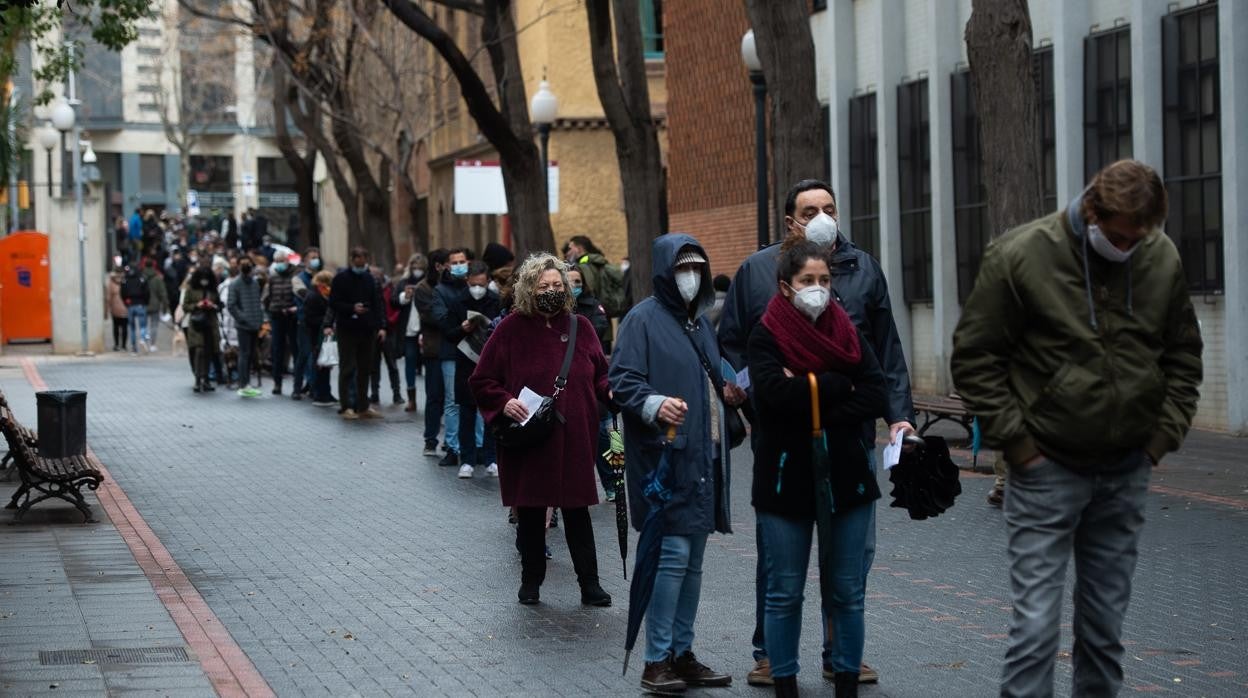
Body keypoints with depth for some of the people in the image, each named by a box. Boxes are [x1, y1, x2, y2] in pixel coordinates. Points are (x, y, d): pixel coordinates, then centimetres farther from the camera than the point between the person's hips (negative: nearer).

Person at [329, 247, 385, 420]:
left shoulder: (369, 278, 12)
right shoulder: (341, 279, -4)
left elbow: (376, 304, 15)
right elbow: (334, 303, -6)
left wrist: (380, 326, 5)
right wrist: (352, 308, -21)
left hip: (367, 330, 5)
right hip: (347, 330, -5)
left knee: (364, 369, 9)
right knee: (347, 369, -4)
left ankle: (363, 407, 15)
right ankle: (346, 407, 0)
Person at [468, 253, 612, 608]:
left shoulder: (579, 326, 6)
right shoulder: (511, 329, -3)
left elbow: (600, 372, 16)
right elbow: (481, 382, 1)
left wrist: (609, 390, -6)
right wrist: (504, 402, -16)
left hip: (574, 439, 2)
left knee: (577, 511, 4)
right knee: (529, 512, 8)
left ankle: (589, 582, 10)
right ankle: (531, 581, 22)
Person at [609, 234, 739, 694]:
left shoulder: (700, 320, 18)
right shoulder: (643, 319, -7)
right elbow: (622, 380, -15)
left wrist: (728, 392, 10)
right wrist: (654, 405, -32)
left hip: (703, 459, 8)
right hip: (663, 459, -8)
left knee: (692, 561, 11)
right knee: (672, 555, -11)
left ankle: (682, 654, 19)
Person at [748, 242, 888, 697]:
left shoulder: (846, 332, 6)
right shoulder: (766, 336, -4)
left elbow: (877, 397, -5)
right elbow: (774, 390, -22)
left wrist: (811, 397, -16)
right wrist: (839, 386, -13)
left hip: (845, 476, 3)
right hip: (786, 480, -3)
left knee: (848, 591, 7)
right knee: (785, 593, 5)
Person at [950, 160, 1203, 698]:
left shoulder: (1162, 259, 0)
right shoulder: (1021, 255, -12)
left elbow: (1183, 355, 13)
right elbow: (974, 356, -6)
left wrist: (1166, 432, 3)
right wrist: (1014, 439, -10)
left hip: (1126, 473, 4)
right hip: (1047, 470, -4)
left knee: (1106, 623, 11)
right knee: (1036, 621, -6)